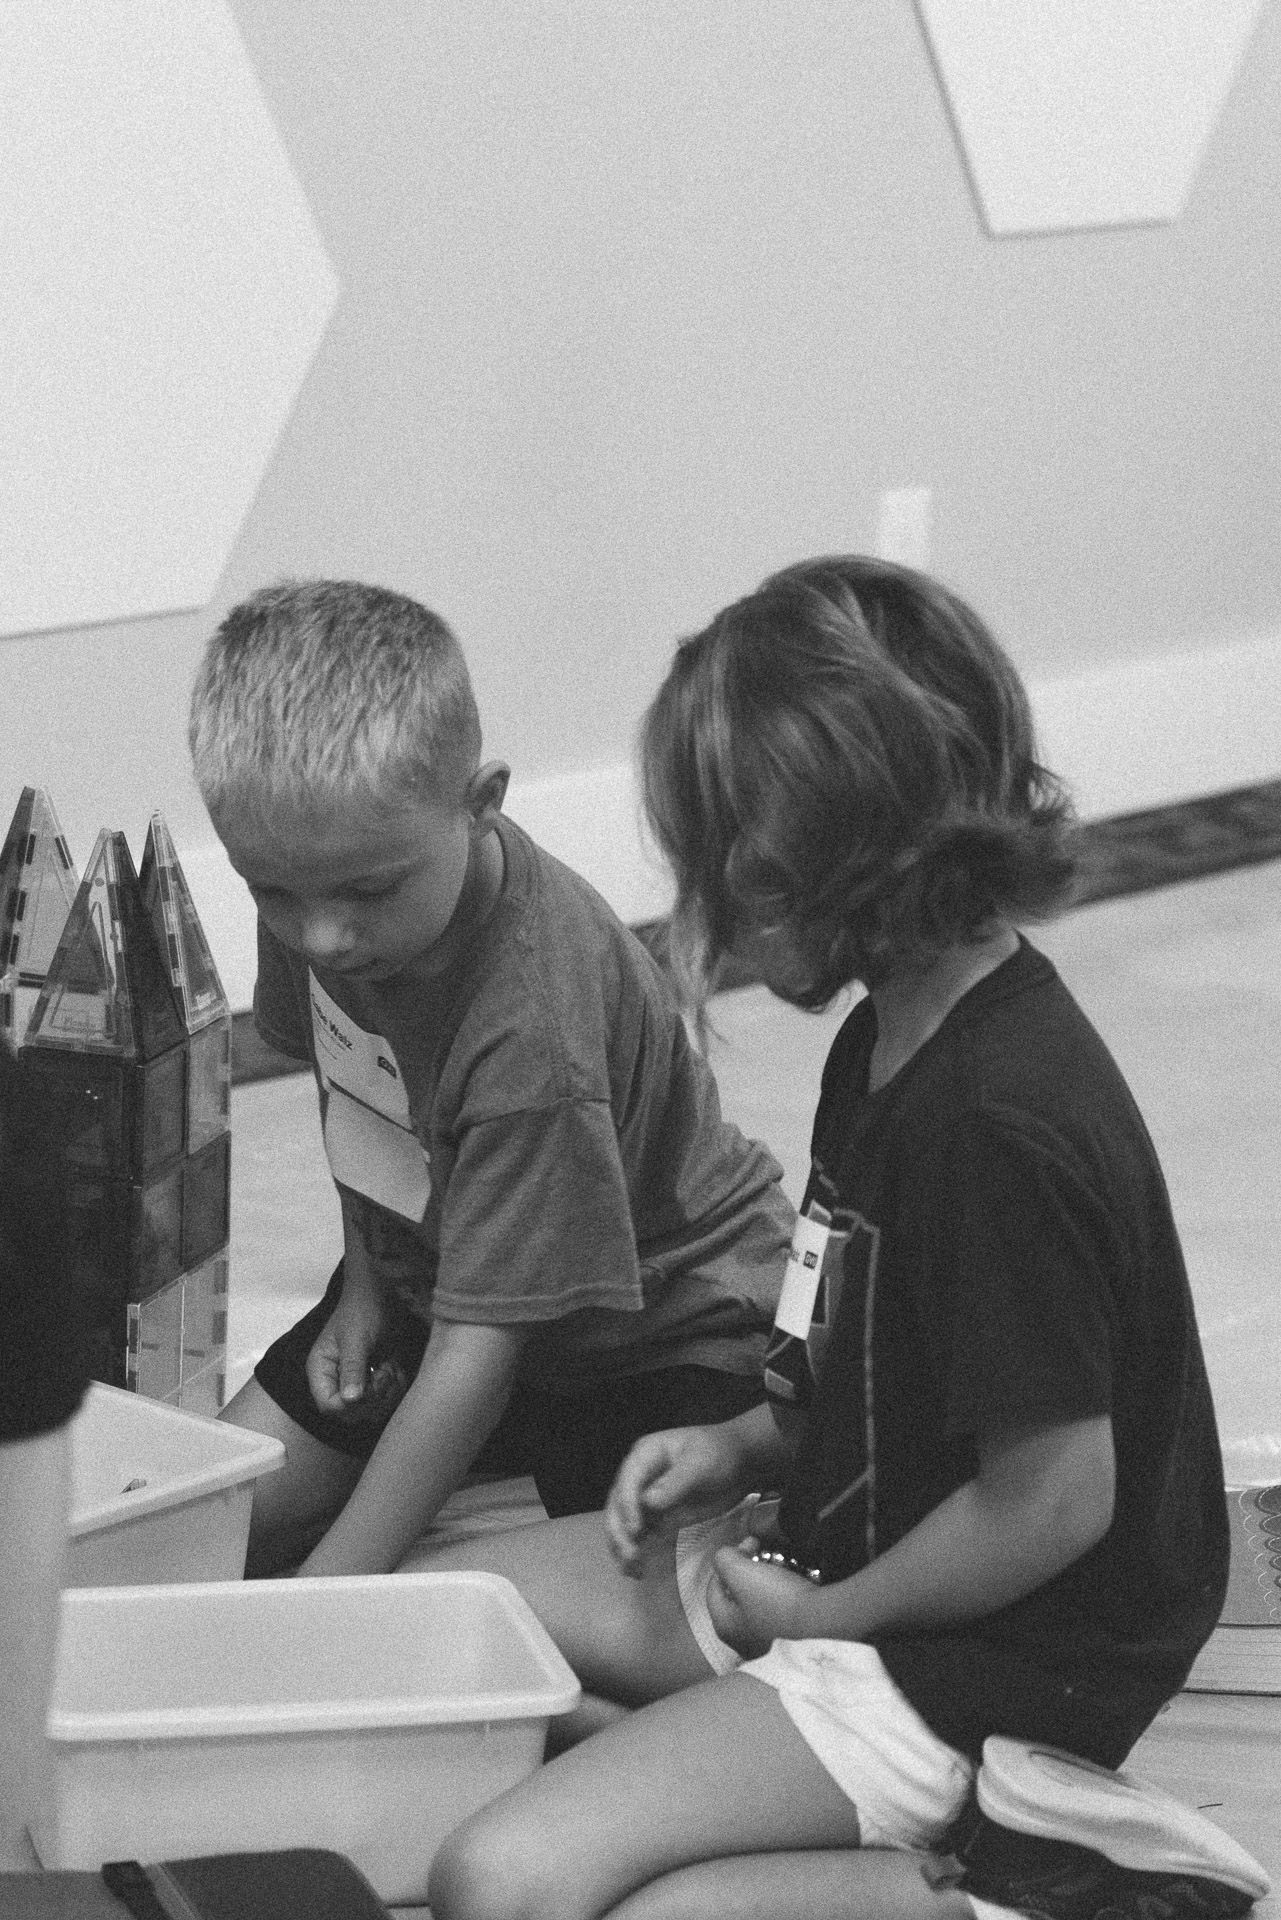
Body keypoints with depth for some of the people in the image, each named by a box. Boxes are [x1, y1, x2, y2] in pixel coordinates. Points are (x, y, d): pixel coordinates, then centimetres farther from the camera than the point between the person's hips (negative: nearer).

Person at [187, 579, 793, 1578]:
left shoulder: (533, 1025, -37)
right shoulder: (320, 895, -14)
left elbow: (477, 1353, -34)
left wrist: (321, 1597, -33)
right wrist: (366, 1278, 3)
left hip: (664, 1333, -7)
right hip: (431, 1276, 7)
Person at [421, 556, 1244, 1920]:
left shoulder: (1003, 1122, -27)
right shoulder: (892, 1038, 5)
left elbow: (1052, 1498, -23)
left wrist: (827, 1617, -11)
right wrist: (744, 1446, 4)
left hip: (984, 1656, -11)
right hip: (831, 1550, 11)